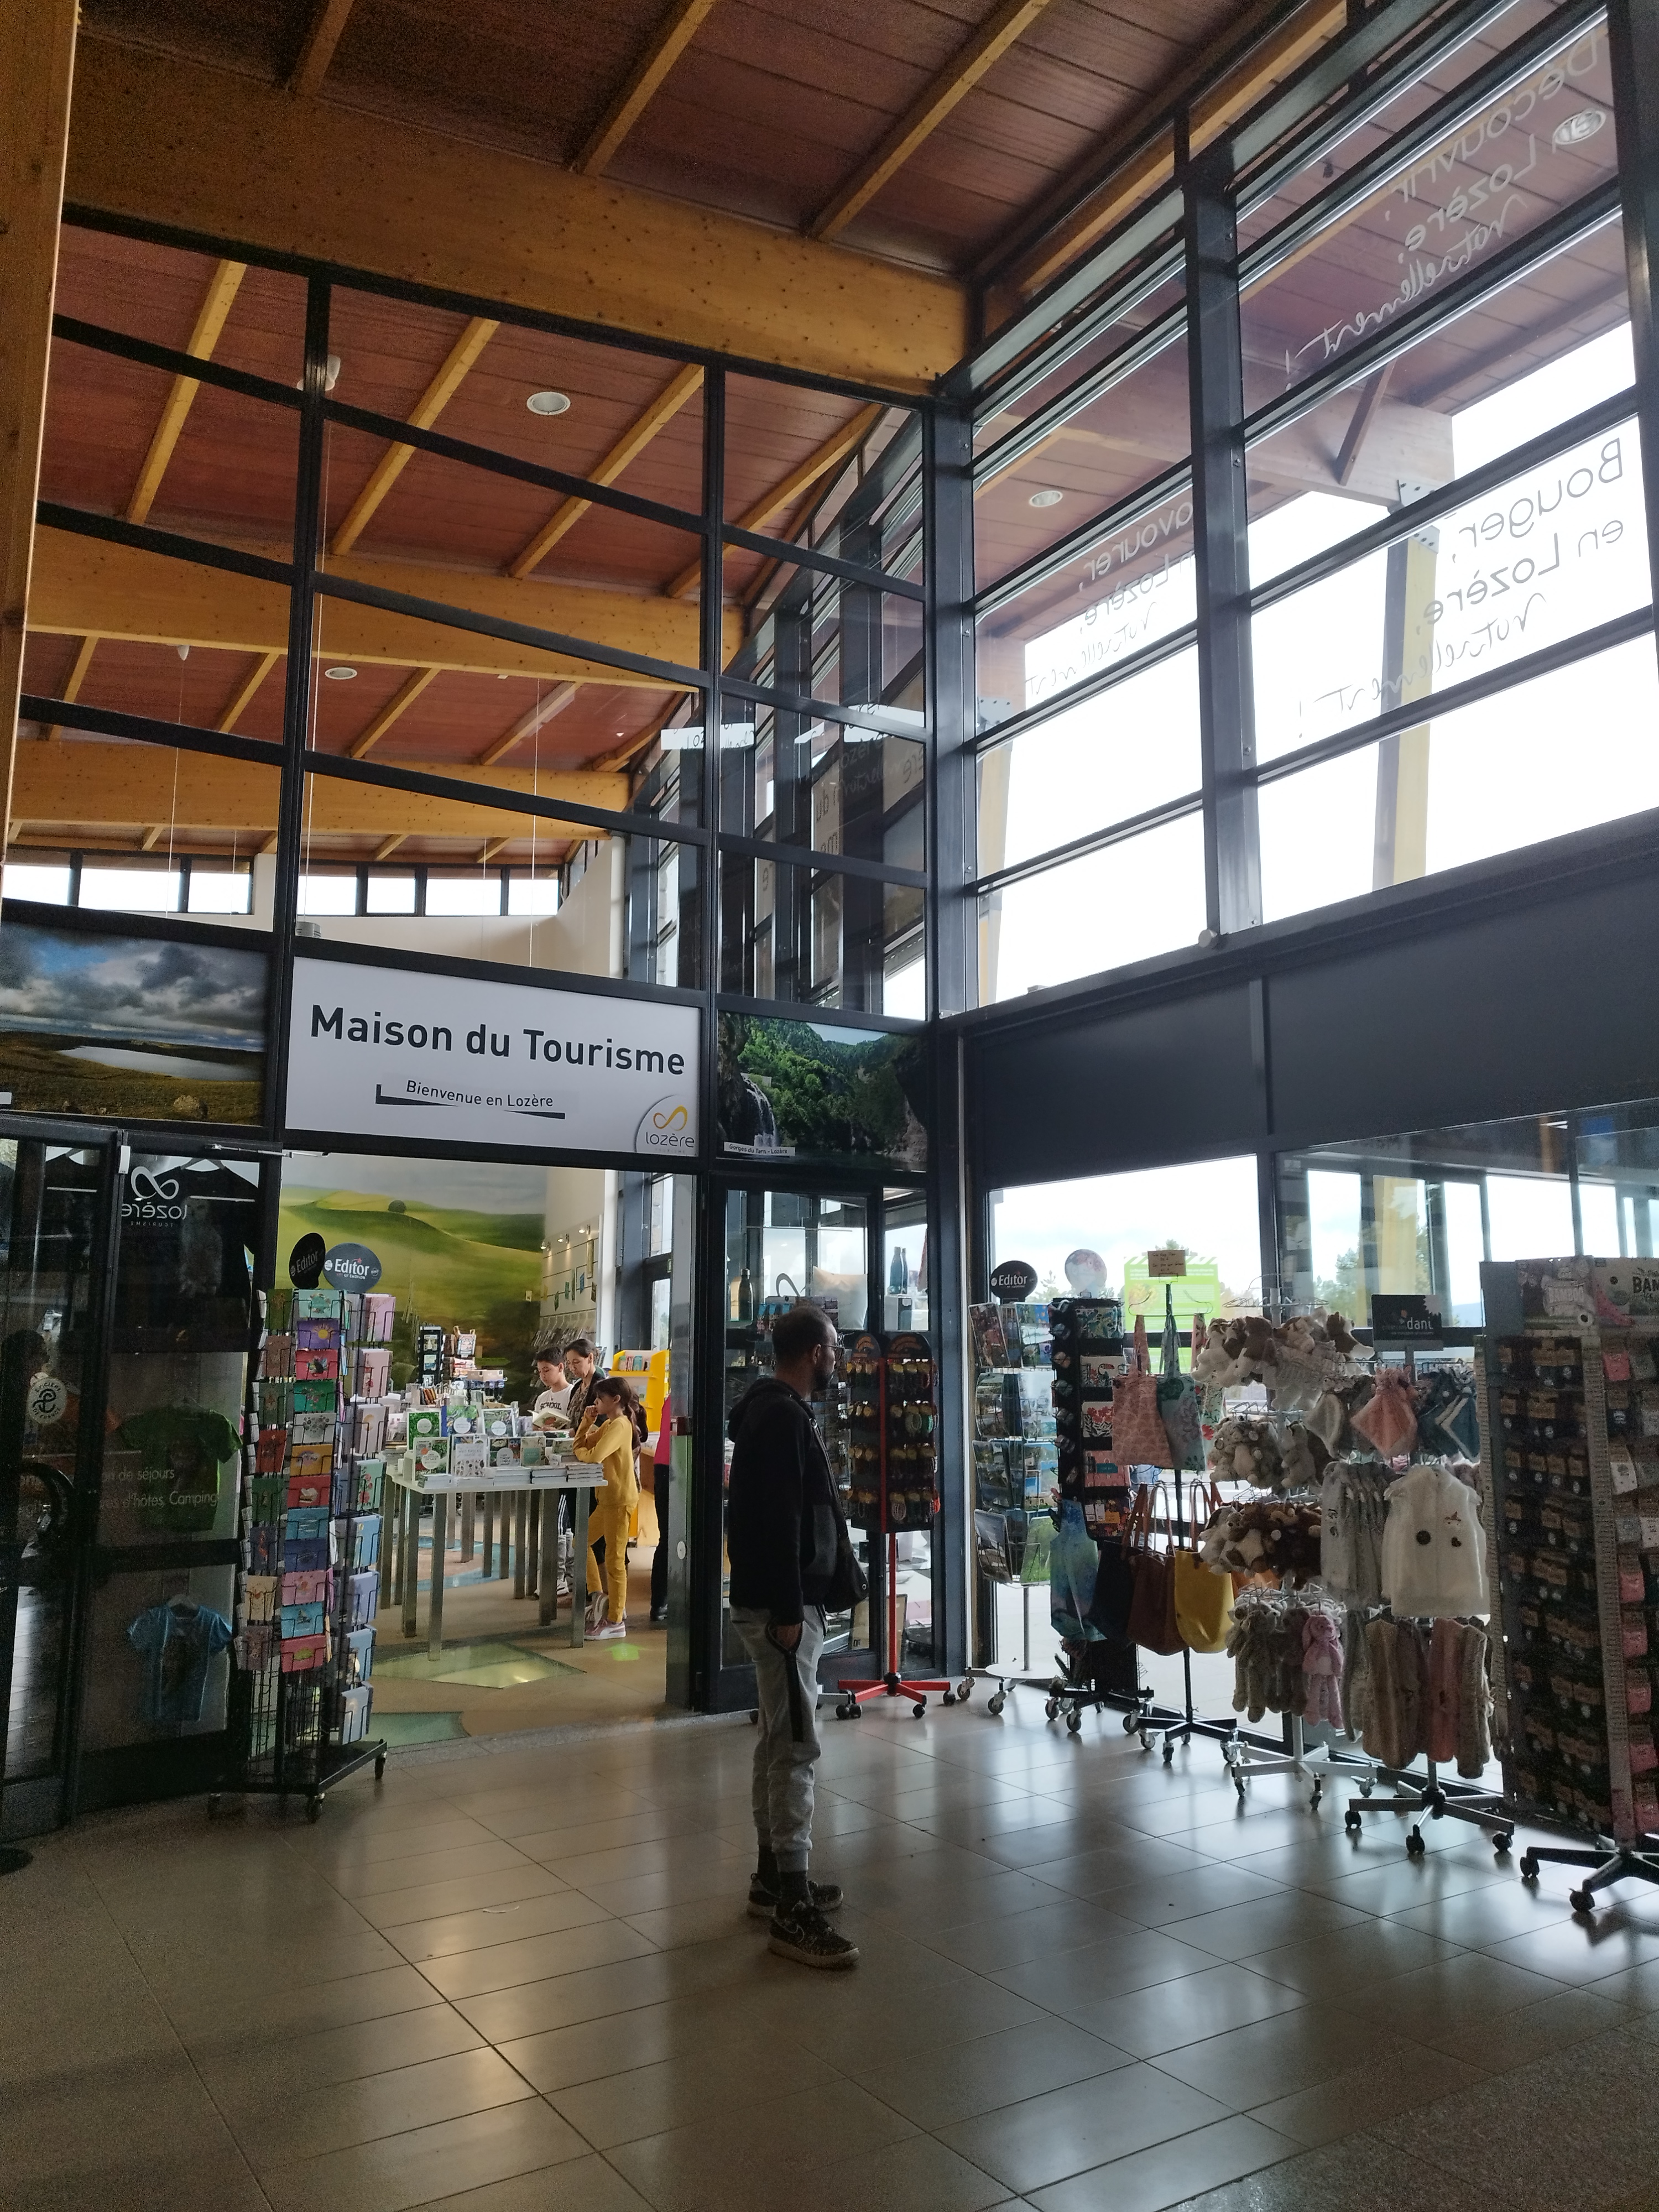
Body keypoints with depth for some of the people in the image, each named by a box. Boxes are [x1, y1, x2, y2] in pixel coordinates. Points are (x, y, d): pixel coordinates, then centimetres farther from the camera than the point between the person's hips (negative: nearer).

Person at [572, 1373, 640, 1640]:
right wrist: (587, 1422, 0)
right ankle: (598, 1596, 23)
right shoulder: (607, 1424, 14)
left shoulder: (620, 1425, -17)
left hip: (620, 1499, -10)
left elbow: (594, 1456, -29)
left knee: (614, 1560, -4)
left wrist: (581, 1452, -7)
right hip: (607, 1497, 10)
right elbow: (582, 1446, 13)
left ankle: (616, 1622, 3)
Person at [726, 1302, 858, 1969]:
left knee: (778, 1740, 16)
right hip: (781, 1606, -11)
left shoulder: (773, 1411, 14)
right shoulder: (782, 1417, -18)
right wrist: (787, 1610, -24)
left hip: (782, 1602, 11)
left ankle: (773, 1877, 27)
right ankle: (791, 1909, -4)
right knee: (797, 1746, -8)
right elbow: (777, 1522, -24)